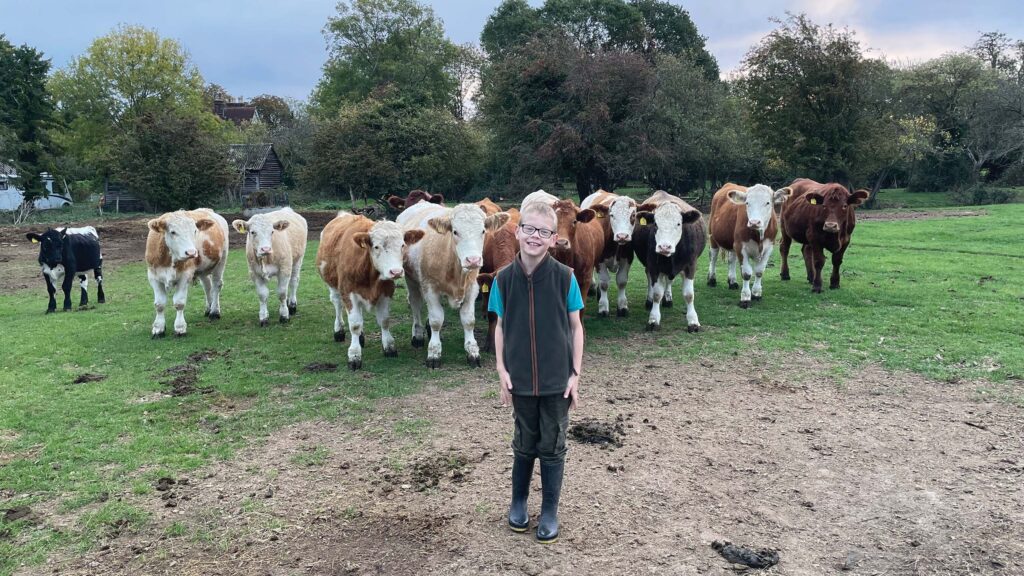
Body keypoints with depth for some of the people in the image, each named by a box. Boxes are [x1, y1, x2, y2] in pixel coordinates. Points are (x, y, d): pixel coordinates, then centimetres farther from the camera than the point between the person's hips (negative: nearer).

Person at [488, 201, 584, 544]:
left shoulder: (564, 277, -10)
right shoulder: (504, 278, -5)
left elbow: (575, 327, -3)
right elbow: (501, 327, 4)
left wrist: (575, 374, -5)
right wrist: (502, 370, -3)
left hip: (557, 381, -1)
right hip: (521, 380, 1)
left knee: (552, 447, 10)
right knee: (524, 444, 17)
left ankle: (550, 513, 26)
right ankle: (518, 503, 37)